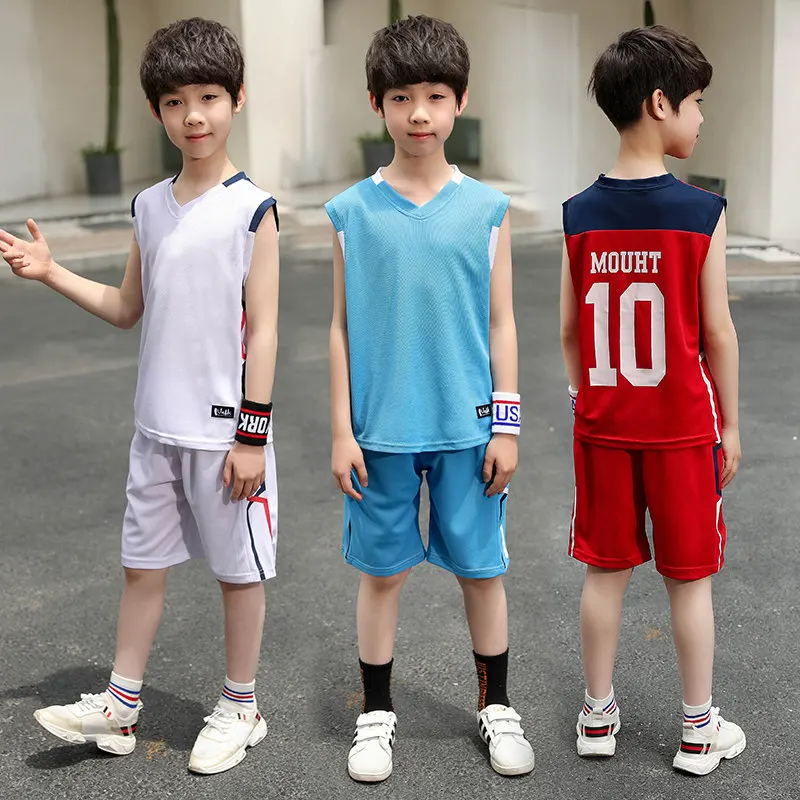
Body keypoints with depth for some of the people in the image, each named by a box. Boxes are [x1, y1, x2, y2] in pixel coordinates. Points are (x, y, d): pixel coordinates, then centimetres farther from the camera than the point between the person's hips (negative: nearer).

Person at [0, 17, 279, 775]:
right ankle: (120, 704, 29)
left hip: (225, 429, -5)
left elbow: (263, 328, -11)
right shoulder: (150, 207, 6)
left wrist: (253, 434, -12)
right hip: (158, 426, 6)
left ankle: (240, 708, 26)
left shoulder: (253, 209, -10)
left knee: (238, 569, 9)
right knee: (142, 562, 14)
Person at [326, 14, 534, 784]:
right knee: (382, 571, 10)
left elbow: (500, 325, 3)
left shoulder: (486, 209, 0)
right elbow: (341, 328, 2)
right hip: (382, 430, 0)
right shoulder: (352, 211, -1)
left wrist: (506, 425, 0)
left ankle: (495, 706, 30)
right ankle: (376, 714, 27)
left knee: (482, 568, 10)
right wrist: (341, 430, -1)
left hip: (466, 426, 0)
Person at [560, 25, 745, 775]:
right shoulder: (702, 213, -13)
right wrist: (730, 423, 2)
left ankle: (598, 714, 26)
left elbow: (570, 331, 2)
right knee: (689, 579, 10)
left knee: (606, 571, 14)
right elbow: (717, 332, -9)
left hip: (603, 425, 3)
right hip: (682, 424, -3)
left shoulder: (579, 214, -3)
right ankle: (699, 730, 22)